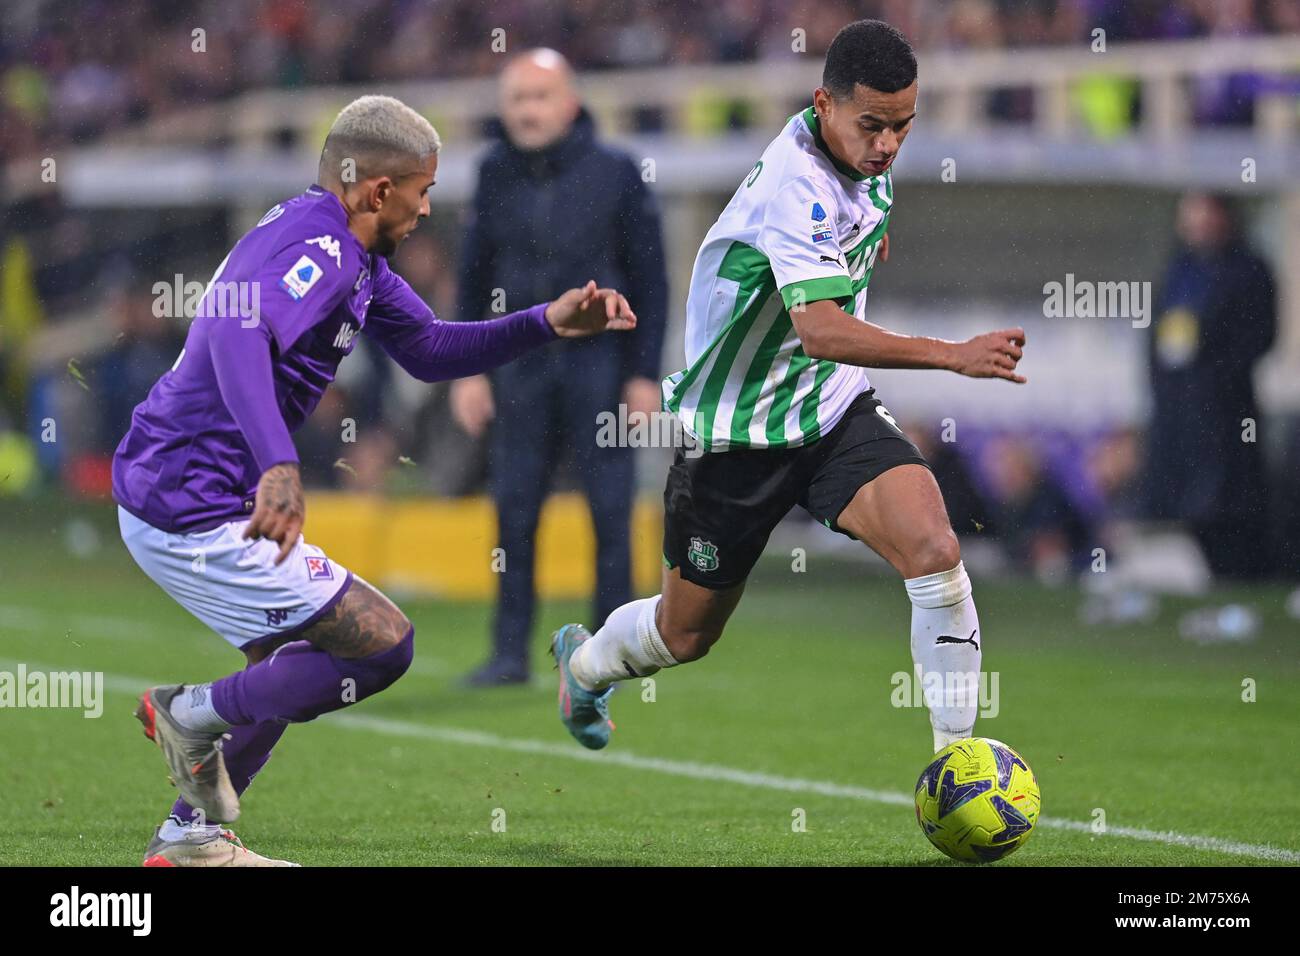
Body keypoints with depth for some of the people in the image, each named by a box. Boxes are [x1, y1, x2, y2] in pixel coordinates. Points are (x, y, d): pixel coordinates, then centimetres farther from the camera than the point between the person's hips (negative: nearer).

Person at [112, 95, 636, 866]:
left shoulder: (348, 253, 14)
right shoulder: (315, 248, -19)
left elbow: (428, 350, 24)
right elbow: (239, 336, -38)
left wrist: (548, 324, 13)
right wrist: (279, 466, -51)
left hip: (159, 491, 11)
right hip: (198, 515, -11)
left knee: (299, 657, 26)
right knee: (384, 643, -6)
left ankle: (192, 837, 28)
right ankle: (197, 715, 2)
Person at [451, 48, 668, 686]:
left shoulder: (615, 173, -2)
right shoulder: (496, 175, 7)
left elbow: (649, 279, 1)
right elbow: (473, 277, 14)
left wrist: (645, 373, -4)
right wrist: (468, 370, 8)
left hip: (598, 358, -2)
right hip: (519, 362, 3)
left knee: (610, 508, -2)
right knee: (513, 507, -1)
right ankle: (510, 651, 6)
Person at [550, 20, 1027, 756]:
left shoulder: (865, 151, -4)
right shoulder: (795, 183, -30)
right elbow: (817, 328, -44)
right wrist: (953, 355, -51)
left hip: (835, 408, 5)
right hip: (737, 432, -5)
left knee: (935, 550, -23)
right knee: (688, 633, 14)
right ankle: (586, 662, 49)